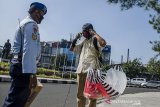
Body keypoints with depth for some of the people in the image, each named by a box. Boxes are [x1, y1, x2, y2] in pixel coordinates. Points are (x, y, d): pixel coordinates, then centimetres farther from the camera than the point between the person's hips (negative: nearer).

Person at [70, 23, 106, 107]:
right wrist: (76, 38, 17)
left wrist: (94, 33, -8)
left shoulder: (95, 40, 2)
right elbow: (71, 48, 28)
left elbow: (103, 43, -20)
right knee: (80, 94, 11)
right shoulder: (83, 42, 22)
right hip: (80, 70, 7)